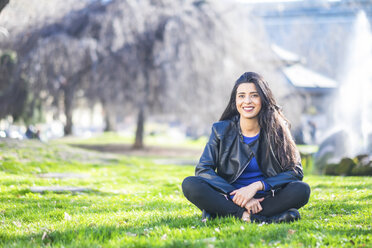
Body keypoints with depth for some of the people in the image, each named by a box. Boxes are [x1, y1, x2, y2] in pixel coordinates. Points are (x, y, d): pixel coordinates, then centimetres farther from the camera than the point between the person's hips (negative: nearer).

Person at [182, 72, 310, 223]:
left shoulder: (277, 128, 0)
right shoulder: (222, 130, 1)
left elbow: (295, 172, -5)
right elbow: (203, 169, -7)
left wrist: (256, 186, -19)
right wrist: (237, 196, -20)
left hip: (267, 198, 0)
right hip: (229, 198, 1)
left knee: (302, 190, -28)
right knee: (189, 184, -26)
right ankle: (267, 217, -31)